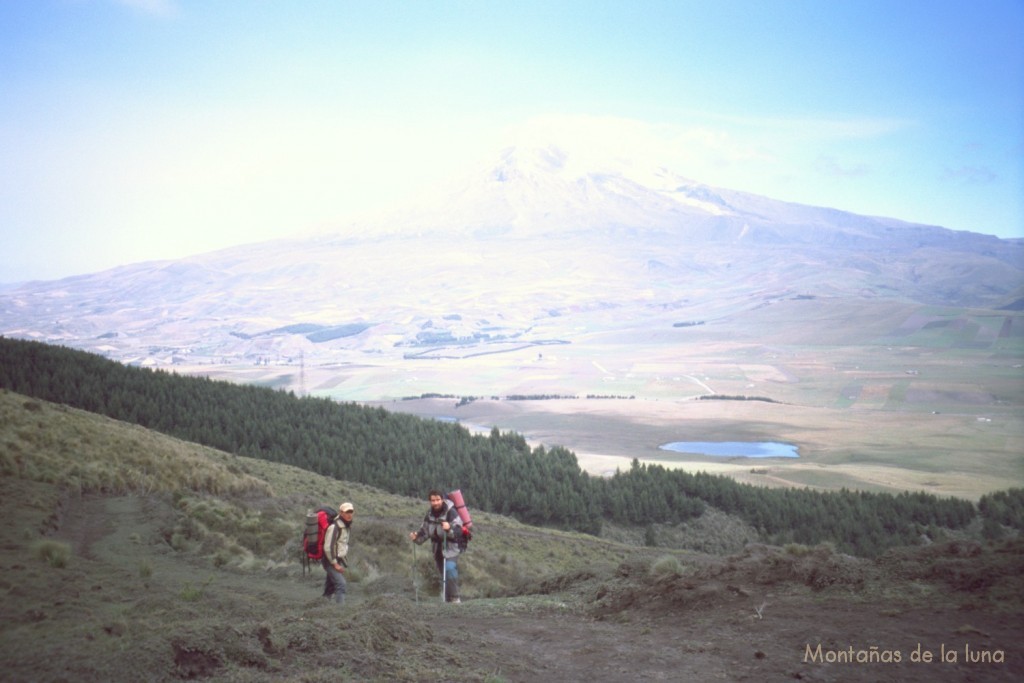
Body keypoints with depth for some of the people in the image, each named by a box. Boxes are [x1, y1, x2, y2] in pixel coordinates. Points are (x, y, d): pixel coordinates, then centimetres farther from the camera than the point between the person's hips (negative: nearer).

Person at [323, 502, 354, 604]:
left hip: (339, 561, 9)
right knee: (341, 585, -18)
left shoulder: (348, 526, 7)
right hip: (330, 561, -9)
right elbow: (327, 547, -22)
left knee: (330, 586, 15)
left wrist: (343, 560, 16)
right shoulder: (334, 527, -21)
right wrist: (335, 564, -17)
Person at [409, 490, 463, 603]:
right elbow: (425, 531, 10)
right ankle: (447, 599, 27)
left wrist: (449, 528, -46)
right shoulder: (430, 514, 2)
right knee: (443, 573, 14)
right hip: (438, 547, 7)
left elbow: (458, 531, -26)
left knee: (450, 569, -26)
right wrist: (416, 537, -9)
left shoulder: (451, 512, -18)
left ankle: (455, 598, -21)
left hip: (451, 546, -7)